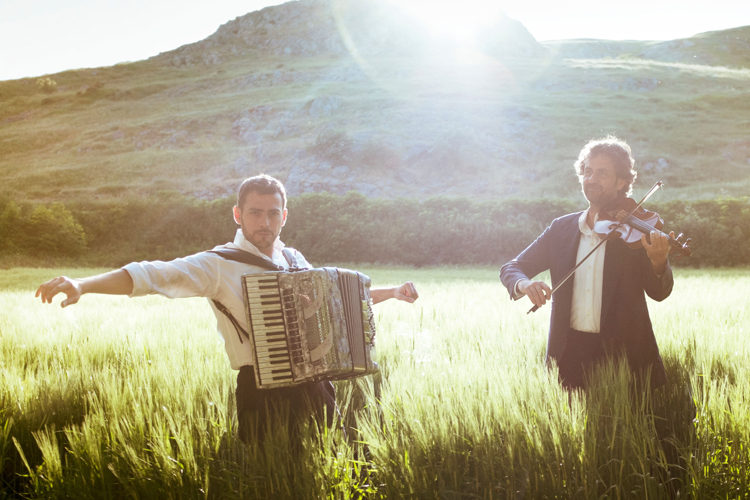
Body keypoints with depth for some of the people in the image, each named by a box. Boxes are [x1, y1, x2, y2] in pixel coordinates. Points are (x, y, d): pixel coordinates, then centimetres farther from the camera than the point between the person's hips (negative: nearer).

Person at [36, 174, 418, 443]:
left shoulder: (294, 261, 14)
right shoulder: (219, 265, -6)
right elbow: (152, 275, -19)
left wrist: (392, 293, 29)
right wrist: (82, 285, -32)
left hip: (314, 389, 6)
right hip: (263, 394, -5)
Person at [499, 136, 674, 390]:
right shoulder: (561, 229, 7)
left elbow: (659, 292, -9)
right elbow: (511, 268, 7)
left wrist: (658, 262, -32)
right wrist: (523, 284, -17)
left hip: (623, 353, -2)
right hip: (569, 353, 2)